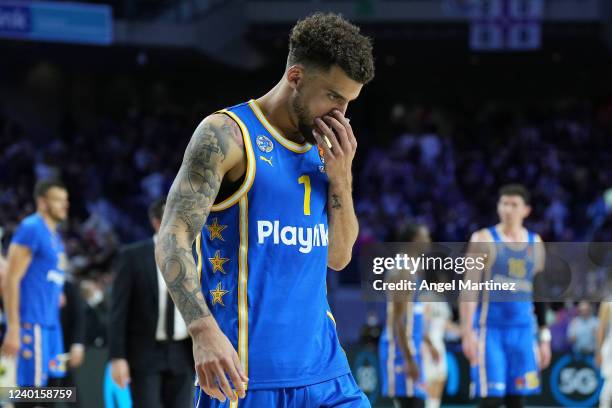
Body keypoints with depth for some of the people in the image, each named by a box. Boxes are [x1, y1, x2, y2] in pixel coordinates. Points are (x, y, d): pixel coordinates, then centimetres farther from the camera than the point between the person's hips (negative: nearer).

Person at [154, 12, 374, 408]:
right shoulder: (227, 134, -7)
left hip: (322, 367, 7)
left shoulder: (323, 149, 14)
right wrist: (204, 331, -26)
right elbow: (173, 241, -14)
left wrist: (341, 177, 2)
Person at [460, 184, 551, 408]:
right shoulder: (484, 239, -2)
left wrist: (544, 337, 14)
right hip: (491, 328, -4)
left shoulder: (535, 243, 12)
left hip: (523, 329, 4)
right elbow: (469, 288, -7)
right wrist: (467, 332, -15)